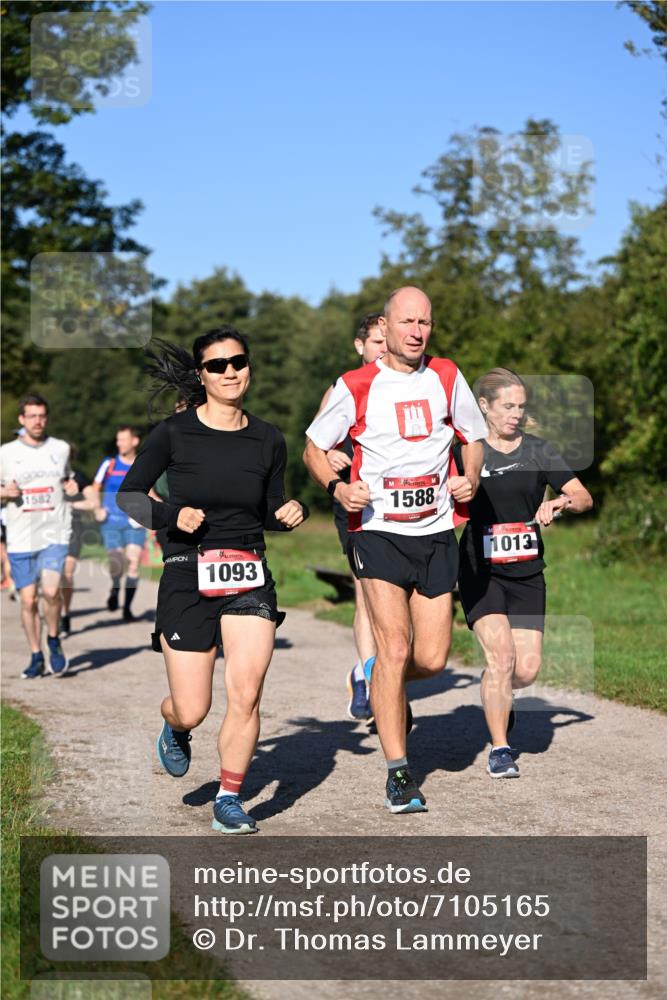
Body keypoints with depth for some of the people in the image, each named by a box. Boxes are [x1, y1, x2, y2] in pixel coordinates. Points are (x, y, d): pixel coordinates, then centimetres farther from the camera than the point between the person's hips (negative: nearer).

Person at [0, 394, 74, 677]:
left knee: (51, 591, -18)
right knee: (27, 600, 1)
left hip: (55, 534, 0)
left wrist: (70, 487, 1)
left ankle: (54, 641, 6)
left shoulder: (61, 449, 8)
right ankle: (36, 657, 16)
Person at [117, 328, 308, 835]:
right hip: (187, 577, -2)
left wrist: (291, 513, -6)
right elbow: (128, 495, 4)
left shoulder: (268, 440, 5)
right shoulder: (174, 433, -4)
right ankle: (174, 729, 37)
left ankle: (229, 799, 8)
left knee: (246, 695, -11)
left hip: (250, 578, 2)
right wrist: (172, 514, -14)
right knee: (192, 711, -1)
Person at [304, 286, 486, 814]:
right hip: (379, 531, -3)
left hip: (437, 532, 4)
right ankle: (398, 772, -4)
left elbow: (473, 438, 19)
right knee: (394, 646, -13)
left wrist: (470, 478, -2)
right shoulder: (355, 386, -2)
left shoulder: (447, 377, 7)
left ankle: (382, 688, 37)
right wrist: (338, 487, -13)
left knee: (432, 659, 2)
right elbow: (314, 448, 6)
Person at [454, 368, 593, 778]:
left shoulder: (539, 451, 5)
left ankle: (499, 696, 33)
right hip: (480, 571, -2)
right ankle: (500, 749, -4)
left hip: (526, 574, 3)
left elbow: (585, 497, 1)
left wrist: (559, 502, -18)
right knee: (501, 654, -17)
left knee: (527, 669, -3)